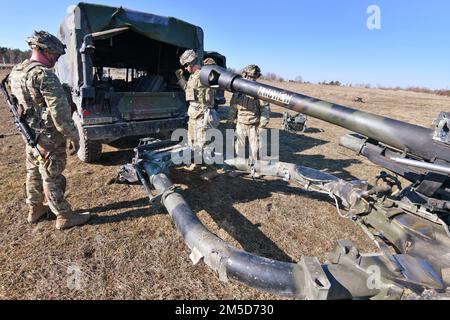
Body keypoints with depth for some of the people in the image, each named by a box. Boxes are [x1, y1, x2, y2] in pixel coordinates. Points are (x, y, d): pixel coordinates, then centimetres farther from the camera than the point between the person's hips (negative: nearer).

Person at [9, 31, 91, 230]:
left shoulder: (16, 72, 9)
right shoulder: (44, 75, -21)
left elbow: (21, 102, 17)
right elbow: (59, 111, -24)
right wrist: (73, 136, -17)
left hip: (30, 134, 9)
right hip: (48, 137, -9)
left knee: (34, 173, 20)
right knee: (52, 177, -1)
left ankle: (35, 209, 35)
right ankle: (65, 217, 12)